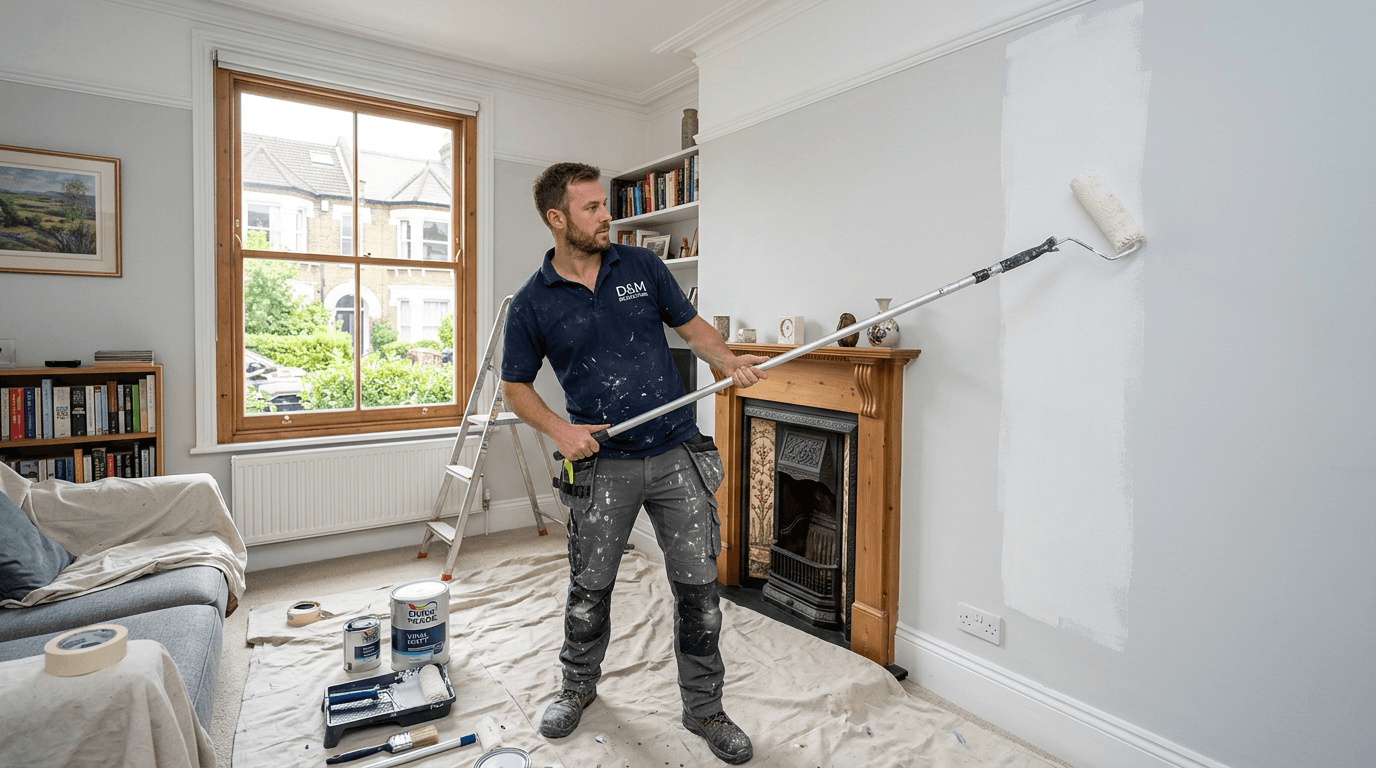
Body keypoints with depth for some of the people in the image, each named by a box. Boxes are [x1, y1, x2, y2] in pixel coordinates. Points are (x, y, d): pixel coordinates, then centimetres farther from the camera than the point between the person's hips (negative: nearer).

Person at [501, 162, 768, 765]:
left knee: (698, 585, 5)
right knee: (589, 590, 13)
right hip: (602, 466, -1)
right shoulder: (532, 303, -2)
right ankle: (578, 687, 42)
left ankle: (704, 708, 27)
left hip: (677, 455, 2)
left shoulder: (642, 266, 3)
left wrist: (729, 362, -9)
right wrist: (559, 429, -10)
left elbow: (691, 326, 11)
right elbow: (515, 386, 6)